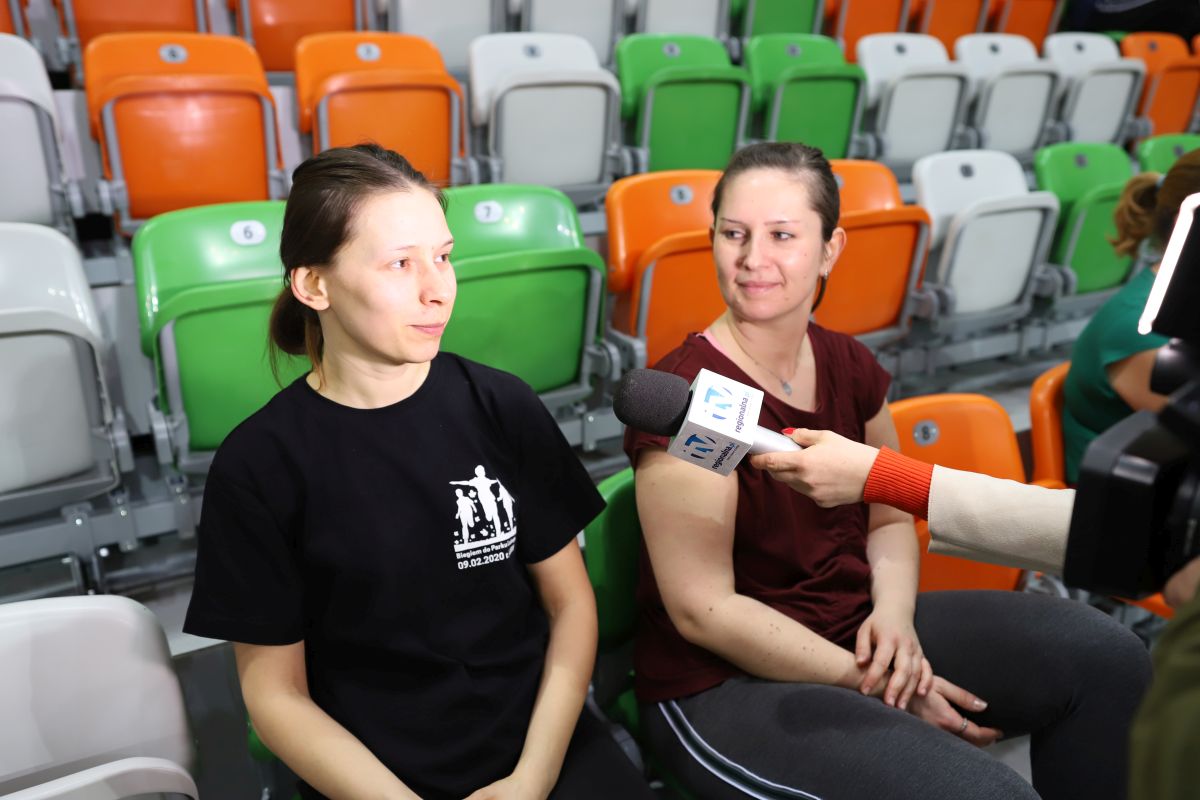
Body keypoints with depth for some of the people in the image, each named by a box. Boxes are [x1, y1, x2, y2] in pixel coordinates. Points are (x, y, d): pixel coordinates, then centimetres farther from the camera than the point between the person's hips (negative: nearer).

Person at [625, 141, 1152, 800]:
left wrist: (893, 613, -9)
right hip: (723, 682, -7)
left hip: (856, 629, 7)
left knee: (1107, 658, 3)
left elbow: (889, 515, 11)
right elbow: (704, 610, -20)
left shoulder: (847, 364, -1)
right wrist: (869, 682, -17)